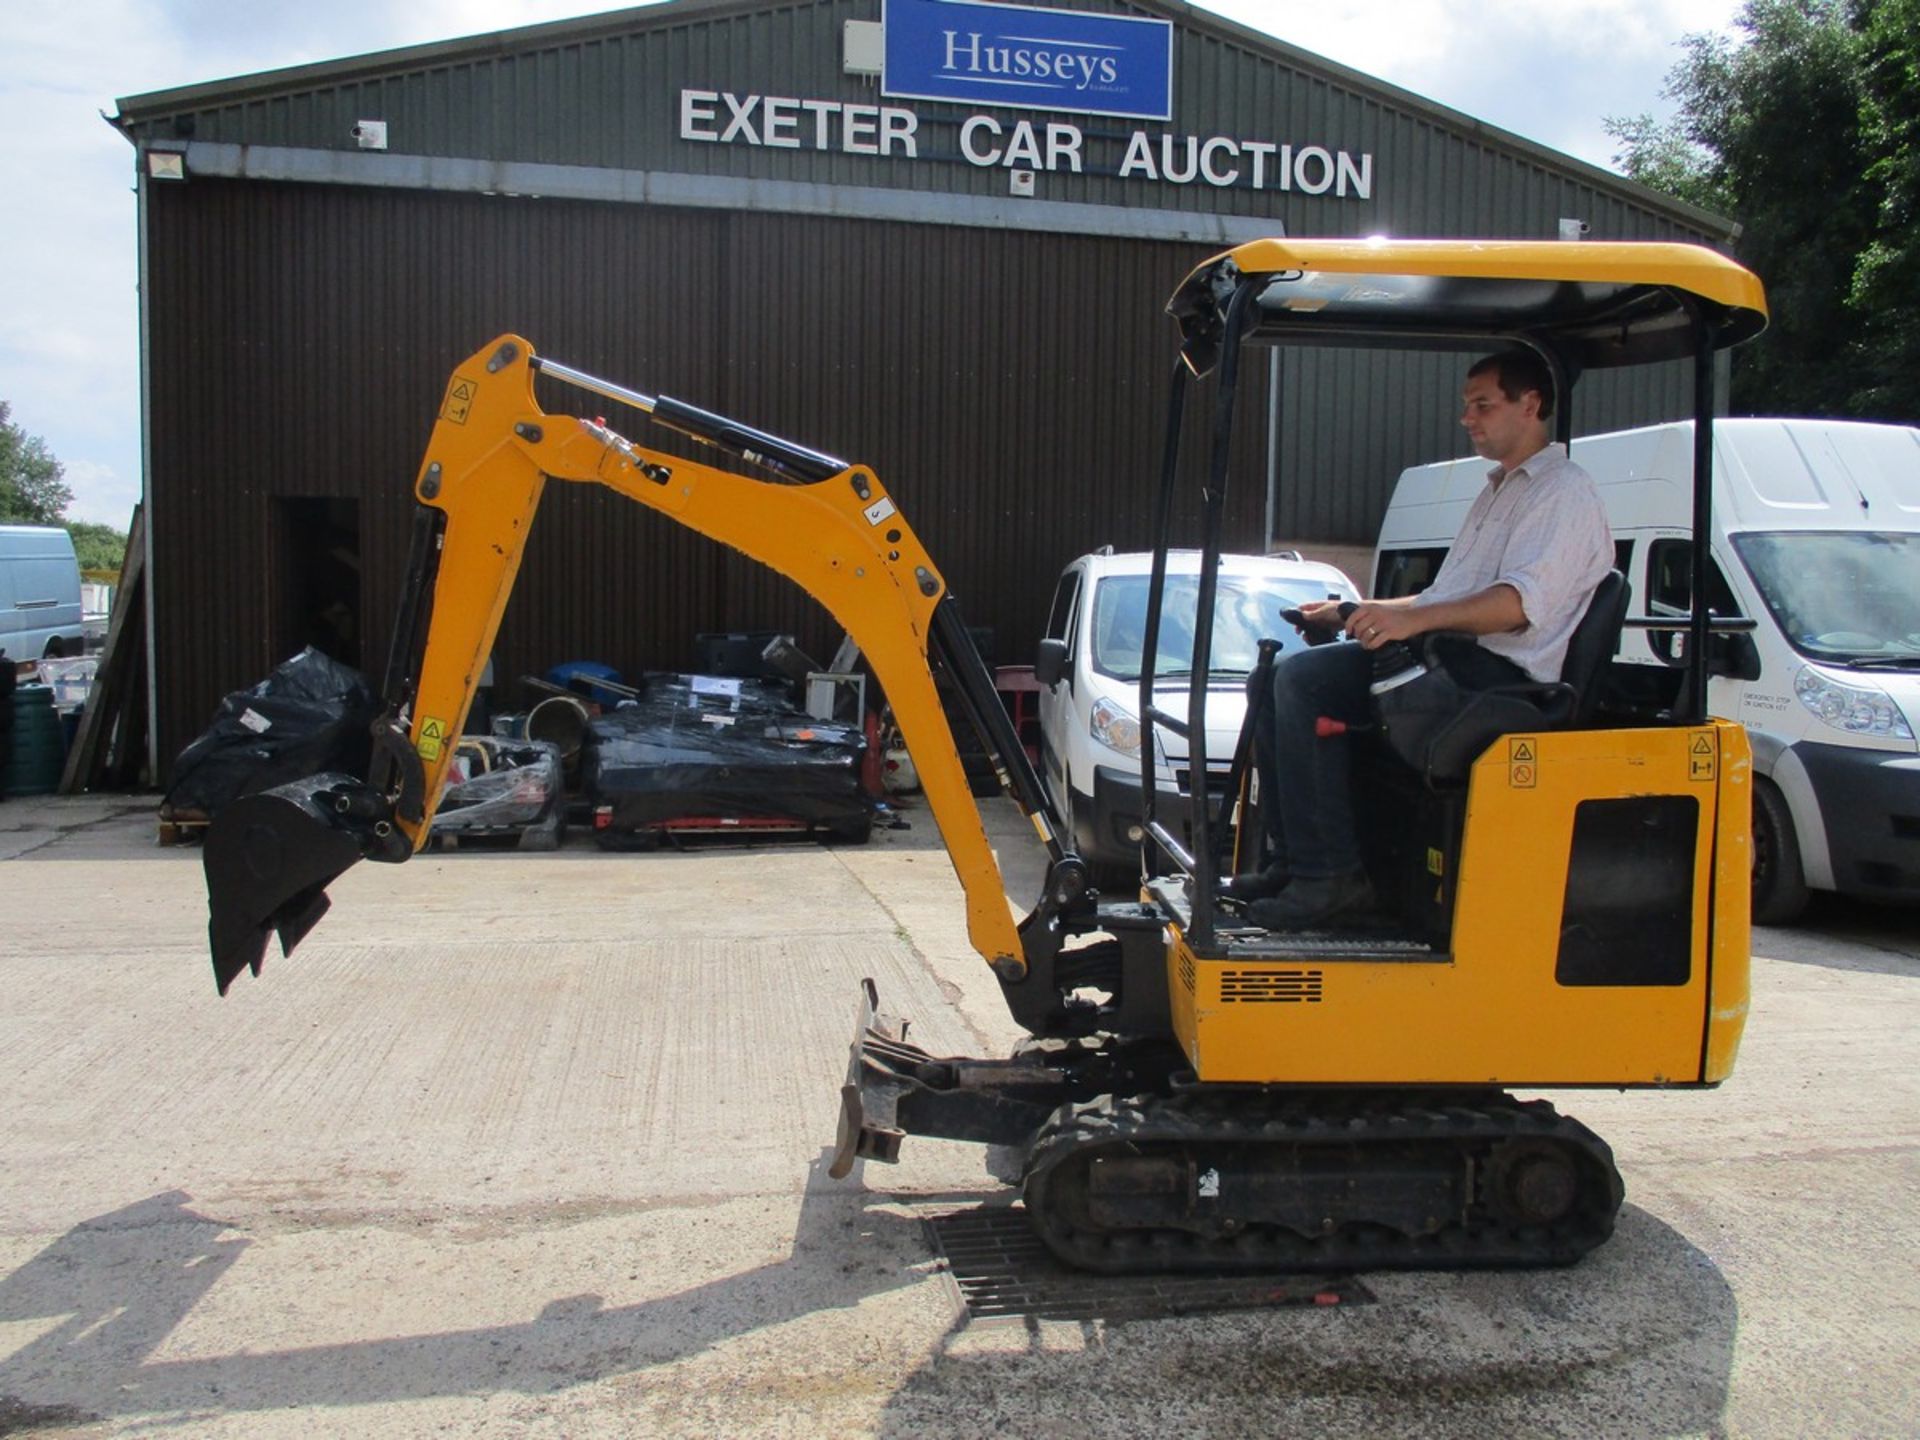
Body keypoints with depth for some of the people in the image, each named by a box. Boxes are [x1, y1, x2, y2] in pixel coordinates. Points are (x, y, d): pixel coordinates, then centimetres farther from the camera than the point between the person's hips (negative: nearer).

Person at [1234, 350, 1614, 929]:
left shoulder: (1565, 492, -3)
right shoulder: (1498, 490, 29)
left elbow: (1520, 602, -21)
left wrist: (1415, 618, -33)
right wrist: (1357, 613, 22)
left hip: (1494, 673, -10)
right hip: (1445, 660, 10)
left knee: (1303, 680, -26)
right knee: (1280, 676, -4)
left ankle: (1331, 876, -23)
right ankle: (1294, 859, -6)